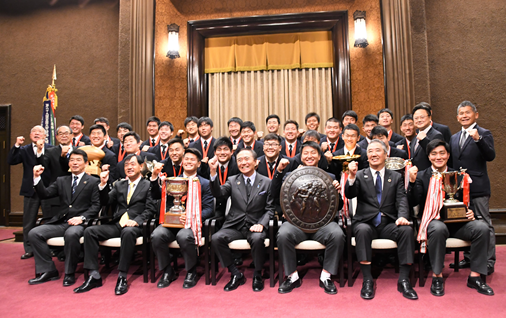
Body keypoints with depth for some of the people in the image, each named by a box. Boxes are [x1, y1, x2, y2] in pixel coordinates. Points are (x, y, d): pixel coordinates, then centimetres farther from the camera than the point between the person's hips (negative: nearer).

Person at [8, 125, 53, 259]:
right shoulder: (24, 150, 8)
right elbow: (11, 161, -4)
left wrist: (41, 149, -18)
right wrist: (17, 145, -12)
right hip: (30, 191, 2)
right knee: (28, 222, 9)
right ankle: (29, 249, 19)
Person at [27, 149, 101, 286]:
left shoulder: (93, 182, 6)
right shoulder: (61, 181, 21)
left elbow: (96, 205, -2)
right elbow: (45, 194, 10)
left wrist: (82, 217, -16)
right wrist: (36, 177, -2)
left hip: (79, 223, -5)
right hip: (60, 222, 5)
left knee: (71, 234, -36)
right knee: (34, 233, -14)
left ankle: (69, 273, -16)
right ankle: (48, 271, -3)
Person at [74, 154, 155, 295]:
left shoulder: (147, 185, 5)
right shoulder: (119, 185, 22)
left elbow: (149, 209, -3)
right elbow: (105, 202, 13)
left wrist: (136, 221, -19)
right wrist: (103, 184, -1)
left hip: (134, 225, -5)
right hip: (116, 224, 6)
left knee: (128, 232, -38)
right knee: (89, 231, -15)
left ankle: (122, 277, -27)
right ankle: (94, 276, -11)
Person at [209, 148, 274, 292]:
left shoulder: (266, 182, 7)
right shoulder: (232, 181, 12)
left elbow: (270, 208, 3)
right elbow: (218, 193, -7)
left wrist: (261, 224, -15)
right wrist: (213, 172, -21)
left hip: (255, 226, -2)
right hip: (234, 226, 2)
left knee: (257, 239, -34)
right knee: (216, 238, -24)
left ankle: (257, 276, -7)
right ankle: (236, 275, -6)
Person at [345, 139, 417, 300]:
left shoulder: (396, 177, 15)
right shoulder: (360, 176, 10)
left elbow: (402, 200, 2)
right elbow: (349, 195, -6)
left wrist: (402, 216, -20)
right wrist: (352, 176, -25)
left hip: (389, 224, 2)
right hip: (366, 222, -1)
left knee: (407, 229, -28)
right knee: (363, 230, -34)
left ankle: (403, 281, -18)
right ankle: (367, 280, -25)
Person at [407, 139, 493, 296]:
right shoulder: (421, 176, 6)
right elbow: (413, 202, -5)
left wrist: (470, 212, -4)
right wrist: (412, 181, -19)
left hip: (457, 221, 4)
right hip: (433, 221, -3)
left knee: (482, 227, -24)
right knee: (438, 228, -37)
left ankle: (475, 276, -10)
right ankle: (437, 276, -21)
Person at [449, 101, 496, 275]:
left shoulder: (484, 134, -2)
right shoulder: (454, 138, 15)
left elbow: (491, 156, -17)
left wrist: (478, 139, -30)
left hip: (477, 188, -6)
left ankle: (489, 262, 6)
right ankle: (469, 258, 25)